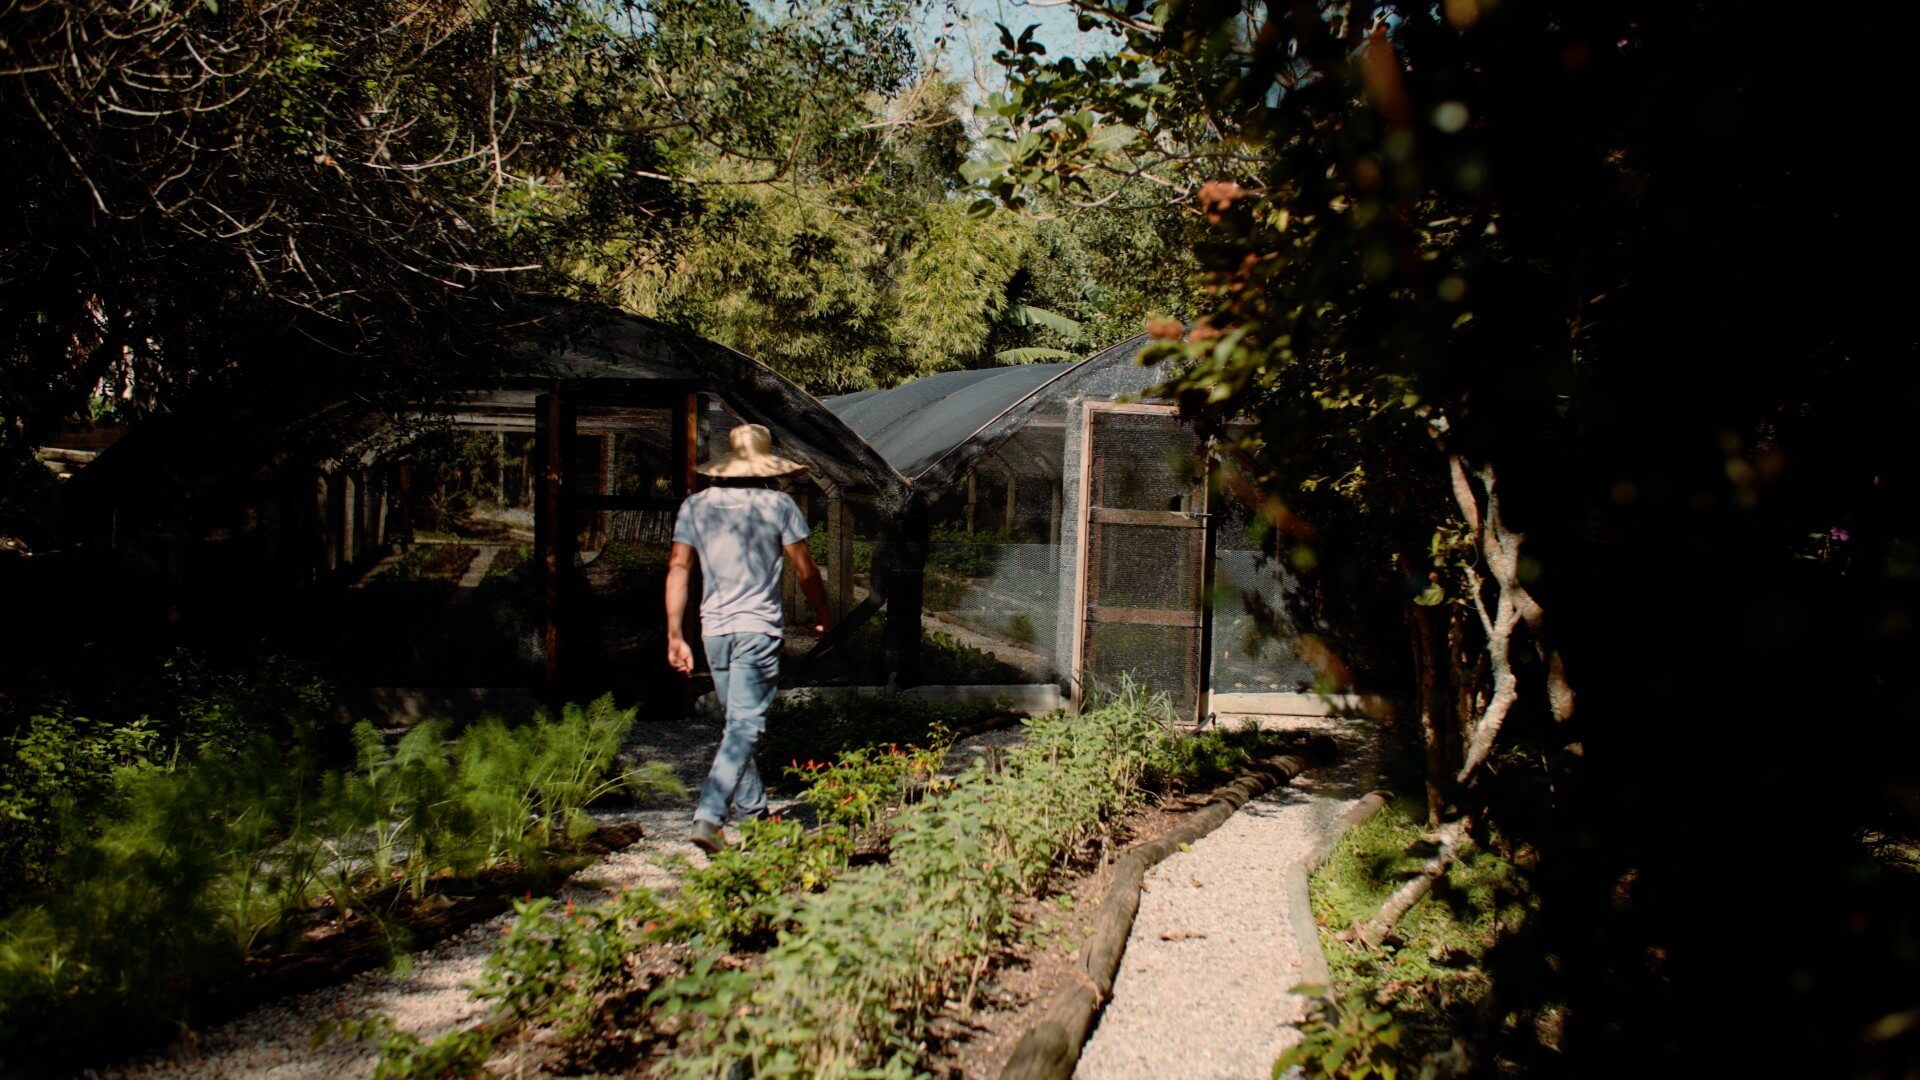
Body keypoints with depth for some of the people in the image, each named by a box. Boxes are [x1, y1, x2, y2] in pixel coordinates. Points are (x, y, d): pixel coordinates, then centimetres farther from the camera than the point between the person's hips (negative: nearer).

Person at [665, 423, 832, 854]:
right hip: (758, 628, -4)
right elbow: (805, 570, 2)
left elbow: (678, 568, 0)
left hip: (714, 628, 4)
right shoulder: (778, 504, -2)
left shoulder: (696, 505, 7)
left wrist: (675, 635, 0)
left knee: (738, 723, 18)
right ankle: (708, 816, -16)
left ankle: (754, 812, 27)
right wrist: (824, 614, 19)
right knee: (745, 726, -5)